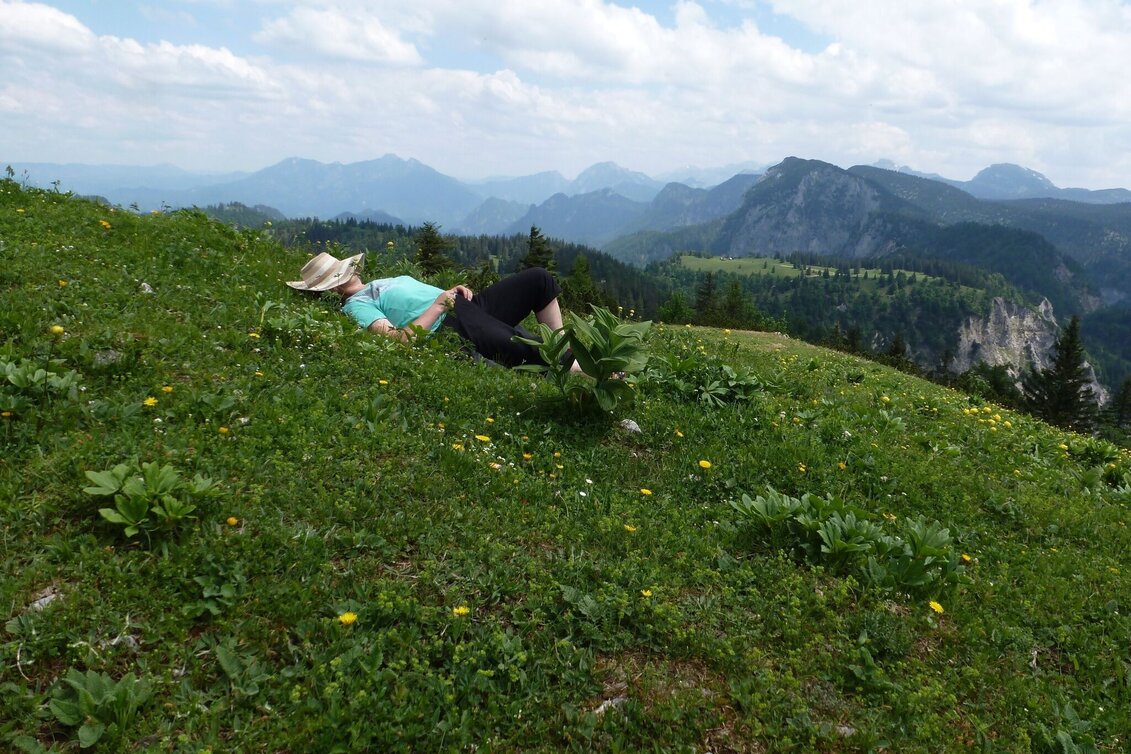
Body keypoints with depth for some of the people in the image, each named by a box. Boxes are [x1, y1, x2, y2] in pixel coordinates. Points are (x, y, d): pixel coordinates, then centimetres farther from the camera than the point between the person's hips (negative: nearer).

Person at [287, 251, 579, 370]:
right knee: (530, 353, -33)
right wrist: (440, 304, -13)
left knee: (538, 278, 3)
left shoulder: (379, 284, 28)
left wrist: (454, 290, 7)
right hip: (454, 325, -10)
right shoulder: (356, 305, -1)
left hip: (468, 304, 10)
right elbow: (399, 337, -17)